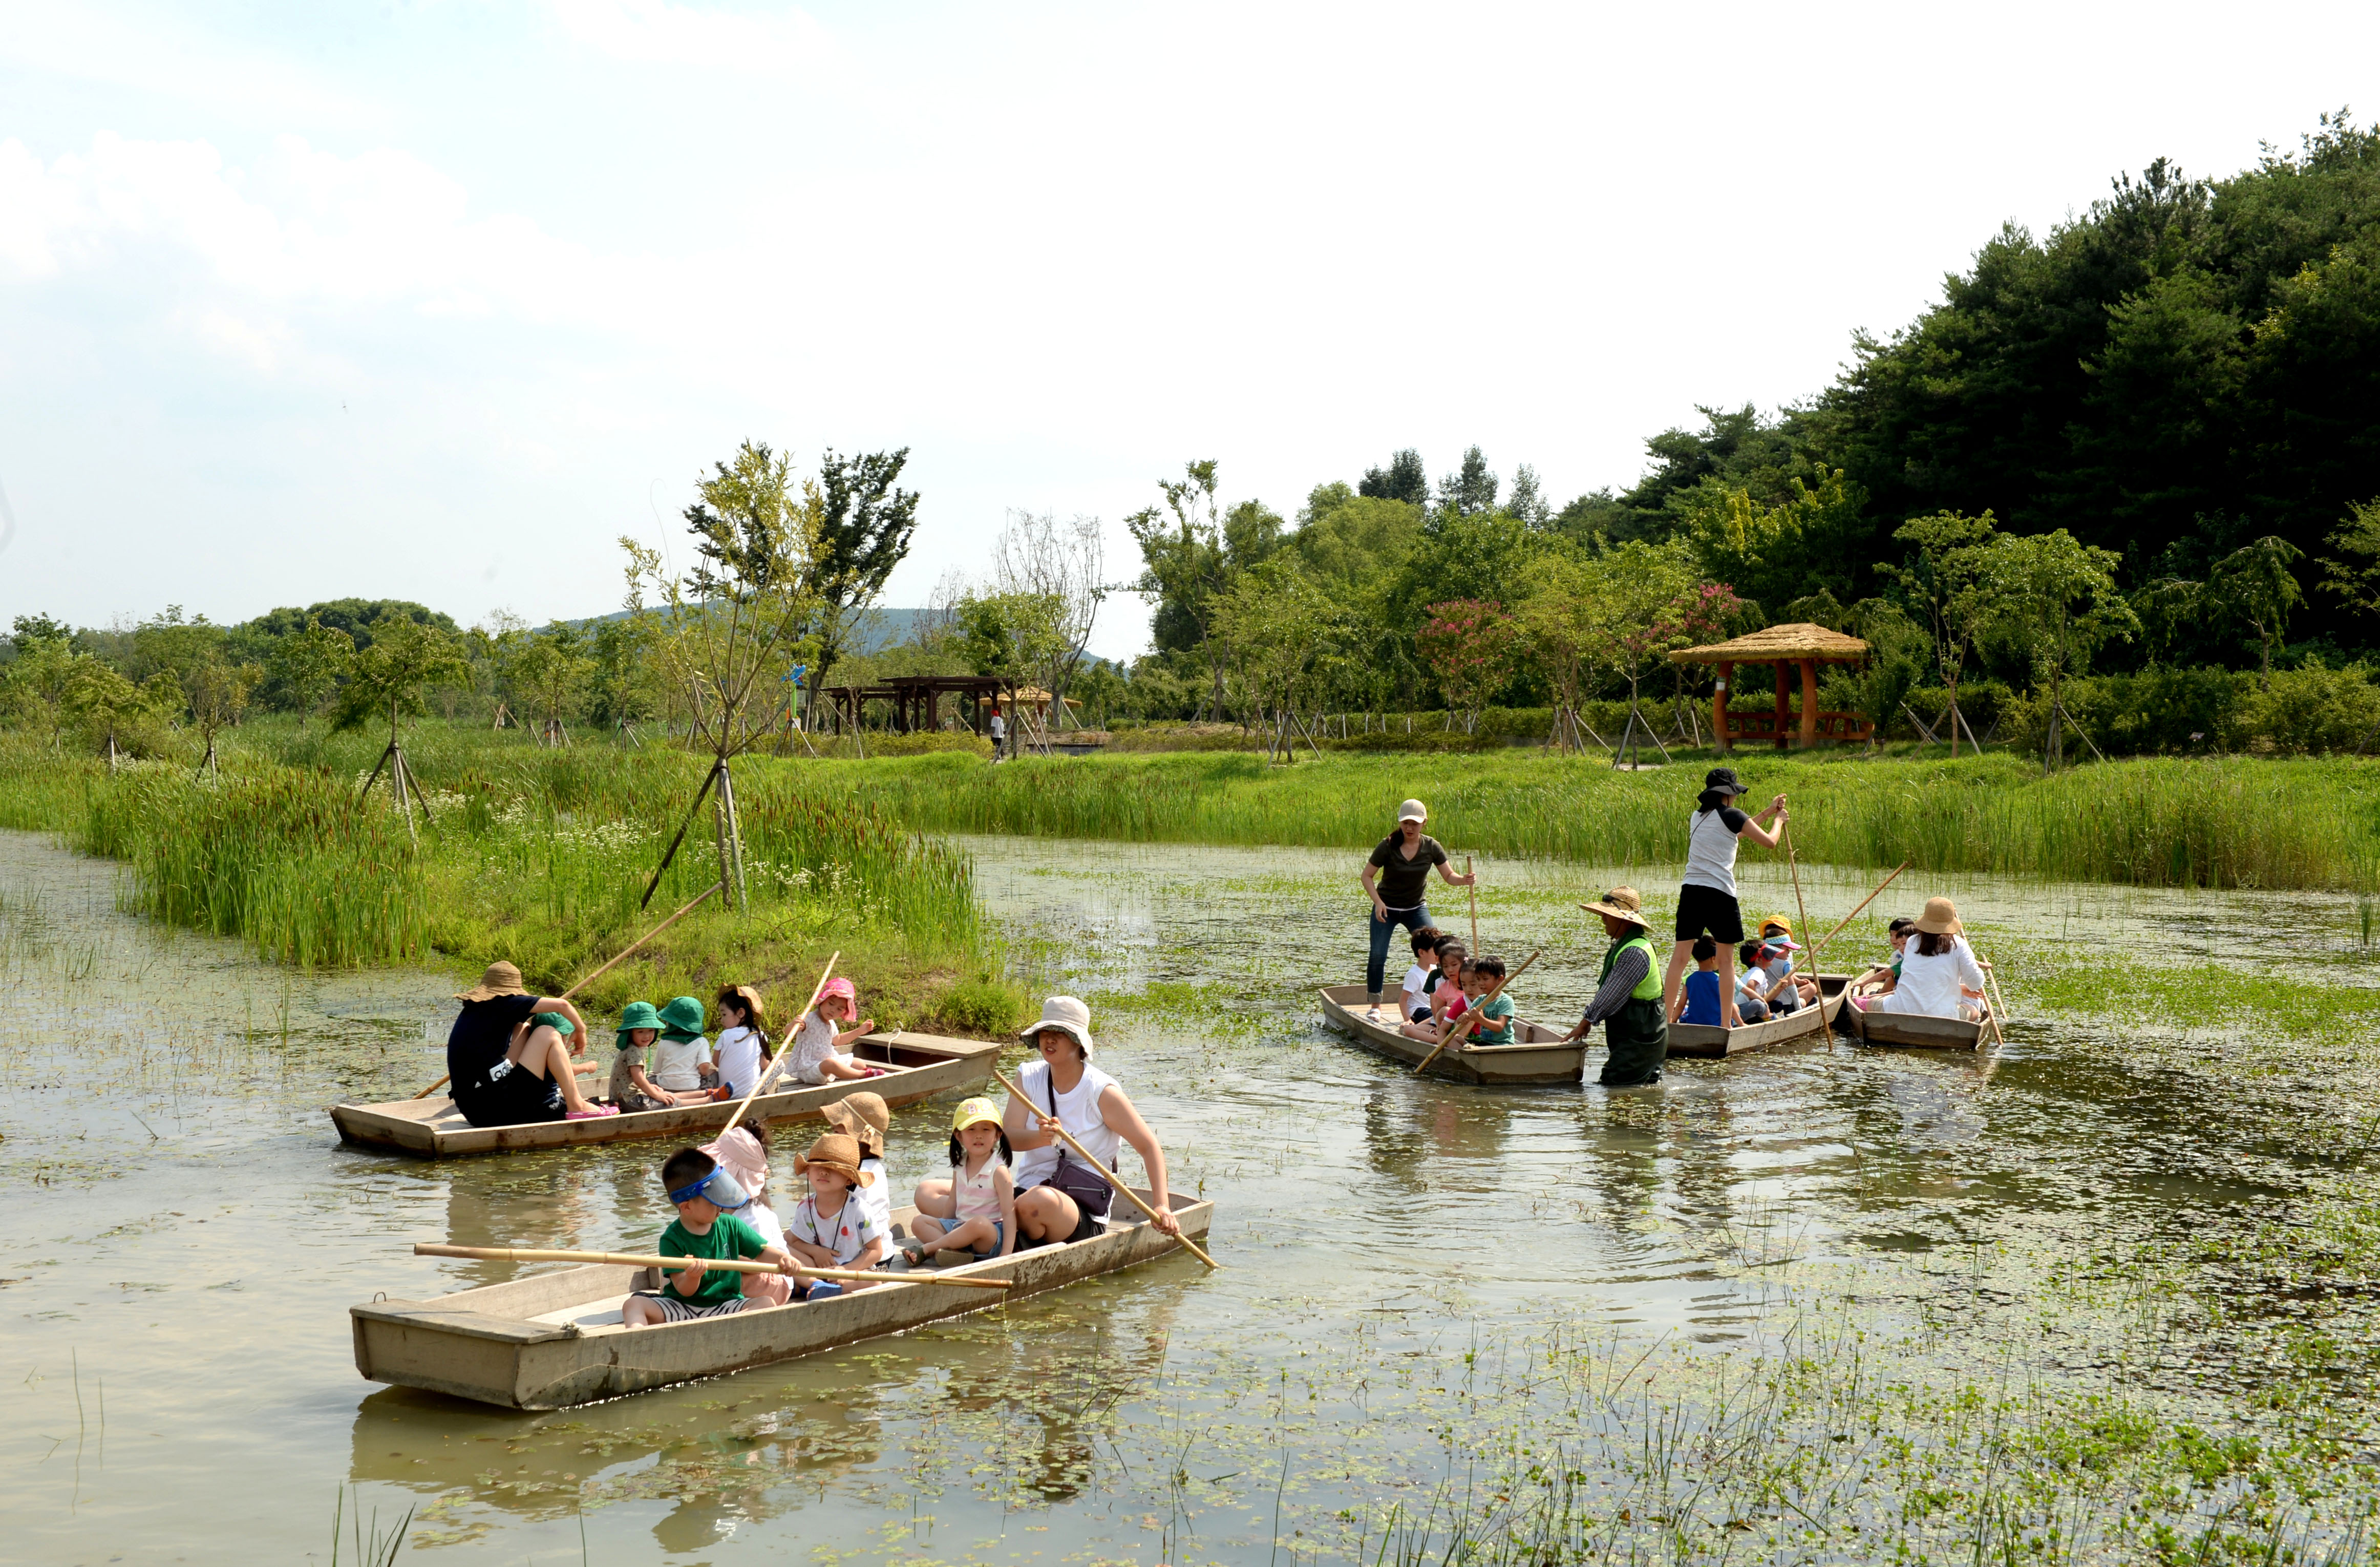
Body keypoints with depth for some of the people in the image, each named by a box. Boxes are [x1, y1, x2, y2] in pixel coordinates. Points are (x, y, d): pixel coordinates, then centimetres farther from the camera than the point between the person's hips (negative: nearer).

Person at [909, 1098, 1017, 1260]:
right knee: (920, 1222, -5)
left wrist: (1006, 1253, -24)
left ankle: (928, 1248, -24)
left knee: (979, 1223, -39)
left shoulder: (998, 1171, -11)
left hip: (993, 1236, -7)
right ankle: (953, 1251, -28)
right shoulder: (960, 1167, 9)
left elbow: (1009, 1214, -15)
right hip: (960, 1229, 7)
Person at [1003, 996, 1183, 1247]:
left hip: (1083, 1215, -3)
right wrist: (1040, 1138, -31)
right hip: (1026, 1188, 3)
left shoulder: (1102, 1092, -7)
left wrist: (1161, 1207, -17)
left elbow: (1149, 1147, -5)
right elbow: (1008, 1137, -8)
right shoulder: (1028, 1077, 6)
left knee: (1037, 1201, -37)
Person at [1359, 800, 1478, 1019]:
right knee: (1377, 956, -10)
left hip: (1416, 908, 2)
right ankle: (1375, 1006, 5)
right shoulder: (1388, 846, -17)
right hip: (1386, 909, -2)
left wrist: (1463, 880, -29)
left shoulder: (1432, 847, -10)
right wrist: (1378, 902, -23)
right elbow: (1367, 876, -10)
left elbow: (1449, 876, -7)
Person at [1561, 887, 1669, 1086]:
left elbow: (1611, 995, -21)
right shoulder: (1624, 945, 12)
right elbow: (1608, 991, 19)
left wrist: (1585, 1023, -11)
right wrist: (1588, 1020, 12)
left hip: (1639, 1039, -11)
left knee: (1612, 1087, -13)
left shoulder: (1634, 953, -23)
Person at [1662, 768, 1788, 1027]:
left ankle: (1666, 1017, -2)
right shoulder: (1731, 816, -3)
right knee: (1726, 959, 5)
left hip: (1690, 890, 6)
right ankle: (1727, 1023, 7)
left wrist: (1767, 813, 38)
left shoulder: (1698, 816, 18)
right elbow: (1769, 842, 4)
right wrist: (1778, 820, 23)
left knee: (1680, 955, 2)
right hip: (1719, 893, -6)